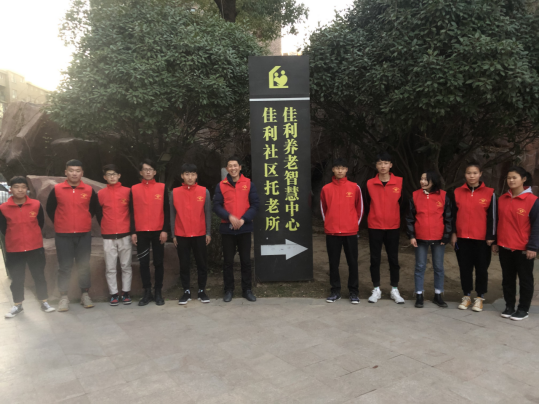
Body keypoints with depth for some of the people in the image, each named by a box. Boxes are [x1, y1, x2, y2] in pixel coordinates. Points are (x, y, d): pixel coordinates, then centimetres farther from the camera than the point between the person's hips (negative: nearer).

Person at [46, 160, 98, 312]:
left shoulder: (89, 190, 1)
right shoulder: (57, 189, -2)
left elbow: (94, 208, 16)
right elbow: (50, 209, 9)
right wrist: (60, 223, 9)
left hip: (84, 234, 1)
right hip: (63, 235, -1)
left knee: (84, 265, 7)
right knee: (65, 266, 4)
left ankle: (85, 295, 18)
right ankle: (64, 297, 13)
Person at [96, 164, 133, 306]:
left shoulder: (127, 191, 3)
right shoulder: (100, 194, 5)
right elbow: (98, 213, 13)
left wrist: (131, 229, 5)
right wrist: (105, 227, 11)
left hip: (125, 236, -1)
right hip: (108, 237, 1)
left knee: (126, 266, 4)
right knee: (110, 268, 3)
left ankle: (126, 293, 14)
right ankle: (114, 294, 12)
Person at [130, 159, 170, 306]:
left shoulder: (162, 188, 3)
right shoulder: (134, 189, 6)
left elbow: (166, 210, 1)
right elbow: (131, 212, 6)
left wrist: (165, 230, -6)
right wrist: (133, 232, -1)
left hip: (158, 231, -1)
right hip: (141, 232, 1)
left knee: (158, 262, 5)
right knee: (144, 263, 5)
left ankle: (158, 292, 15)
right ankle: (147, 292, 14)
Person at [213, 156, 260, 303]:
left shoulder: (248, 184, 2)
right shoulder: (221, 186, 2)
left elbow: (255, 204, -2)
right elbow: (216, 206, -3)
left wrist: (243, 219, -14)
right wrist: (229, 217, -18)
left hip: (244, 228, 0)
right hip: (227, 228, 0)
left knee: (246, 260, 6)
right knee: (228, 261, 7)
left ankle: (247, 289, 18)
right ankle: (229, 290, 19)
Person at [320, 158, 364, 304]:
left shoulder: (354, 187, 1)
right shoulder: (326, 189, 3)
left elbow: (360, 207, 7)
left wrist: (356, 224, 6)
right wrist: (329, 223, 9)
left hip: (350, 232, -1)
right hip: (331, 232, 1)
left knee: (352, 262, 4)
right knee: (333, 263, 6)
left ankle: (354, 292, 15)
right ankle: (335, 291, 17)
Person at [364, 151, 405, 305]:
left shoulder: (400, 182, -2)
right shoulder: (370, 183, -1)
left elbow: (403, 203, 4)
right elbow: (367, 205, 6)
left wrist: (399, 219, 6)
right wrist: (372, 219, 7)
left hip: (393, 227, 0)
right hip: (374, 227, 0)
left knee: (393, 259, 7)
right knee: (375, 259, 6)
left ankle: (395, 290, 19)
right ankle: (376, 289, 17)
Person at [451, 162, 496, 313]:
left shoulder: (489, 193, -2)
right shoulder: (458, 192, 4)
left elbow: (492, 216, -2)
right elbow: (453, 215, 7)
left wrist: (491, 237, -6)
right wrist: (453, 234, 3)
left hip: (482, 239, -2)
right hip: (463, 238, 2)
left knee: (481, 268, 7)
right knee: (465, 268, 9)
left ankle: (480, 298, 21)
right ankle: (467, 296, 23)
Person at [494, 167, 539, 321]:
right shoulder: (502, 199, 5)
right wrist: (496, 242, 10)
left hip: (523, 249, -4)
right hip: (504, 248, 5)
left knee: (525, 280, 9)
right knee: (507, 278, 13)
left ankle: (523, 309, 20)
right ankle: (509, 306, 25)